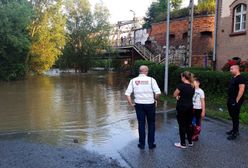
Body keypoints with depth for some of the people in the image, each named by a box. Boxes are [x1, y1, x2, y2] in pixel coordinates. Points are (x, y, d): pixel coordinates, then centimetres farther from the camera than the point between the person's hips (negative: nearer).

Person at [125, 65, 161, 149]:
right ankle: (151, 144, 21)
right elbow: (158, 92, -15)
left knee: (141, 124, 12)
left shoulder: (133, 80, 0)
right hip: (150, 104, -2)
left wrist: (131, 104, 2)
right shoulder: (151, 80, -7)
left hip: (139, 105, 2)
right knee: (151, 124, 14)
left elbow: (127, 94, -5)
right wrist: (155, 100, 2)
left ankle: (142, 144, 21)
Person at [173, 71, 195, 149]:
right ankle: (190, 142, 26)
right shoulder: (192, 87, 5)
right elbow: (189, 96, 10)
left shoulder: (181, 85, -16)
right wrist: (181, 96, 3)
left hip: (181, 107, -7)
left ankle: (183, 144, 11)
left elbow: (174, 95, -7)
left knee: (182, 125, 3)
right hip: (190, 107, 7)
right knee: (188, 125, 16)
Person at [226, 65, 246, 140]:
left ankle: (235, 133, 3)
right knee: (232, 116, 16)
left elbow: (241, 89, -22)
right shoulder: (233, 78, 15)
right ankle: (234, 129, 28)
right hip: (230, 101, 9)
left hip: (235, 101, -9)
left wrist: (237, 100, -21)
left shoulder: (240, 78, -14)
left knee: (235, 117, -4)